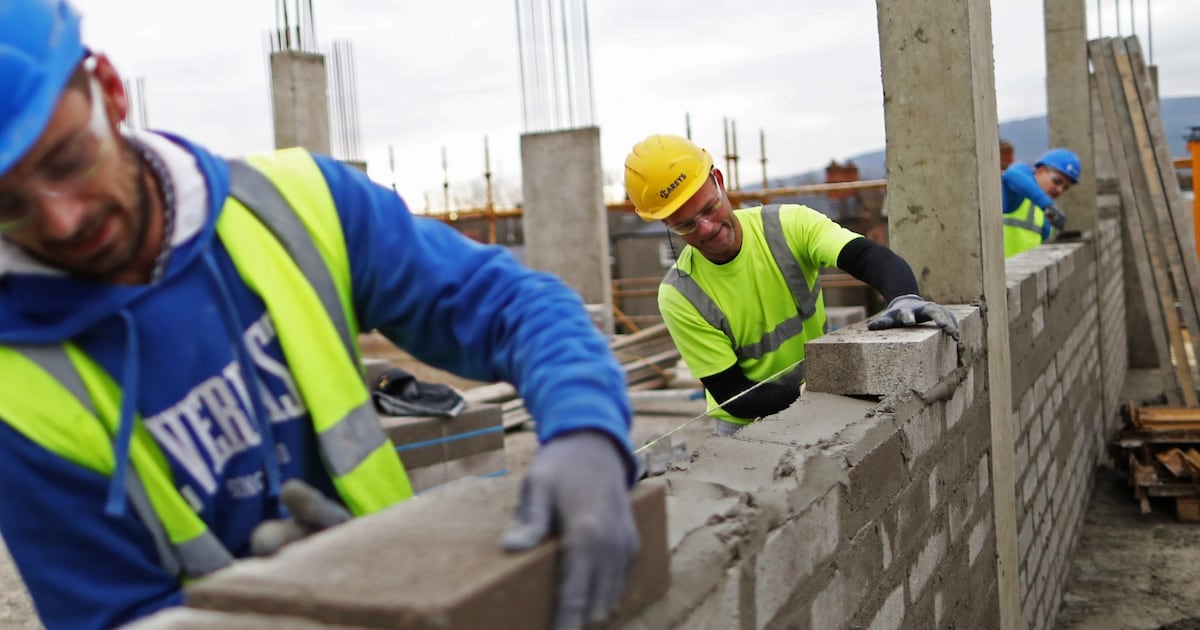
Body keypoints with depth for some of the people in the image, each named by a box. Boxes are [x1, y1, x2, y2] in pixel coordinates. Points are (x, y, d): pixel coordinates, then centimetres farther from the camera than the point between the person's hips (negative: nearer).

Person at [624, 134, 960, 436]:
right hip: (746, 427, -2)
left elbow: (872, 257, -25)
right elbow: (731, 395, -15)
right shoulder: (680, 296, -16)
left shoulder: (790, 225, -11)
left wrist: (904, 298, -47)